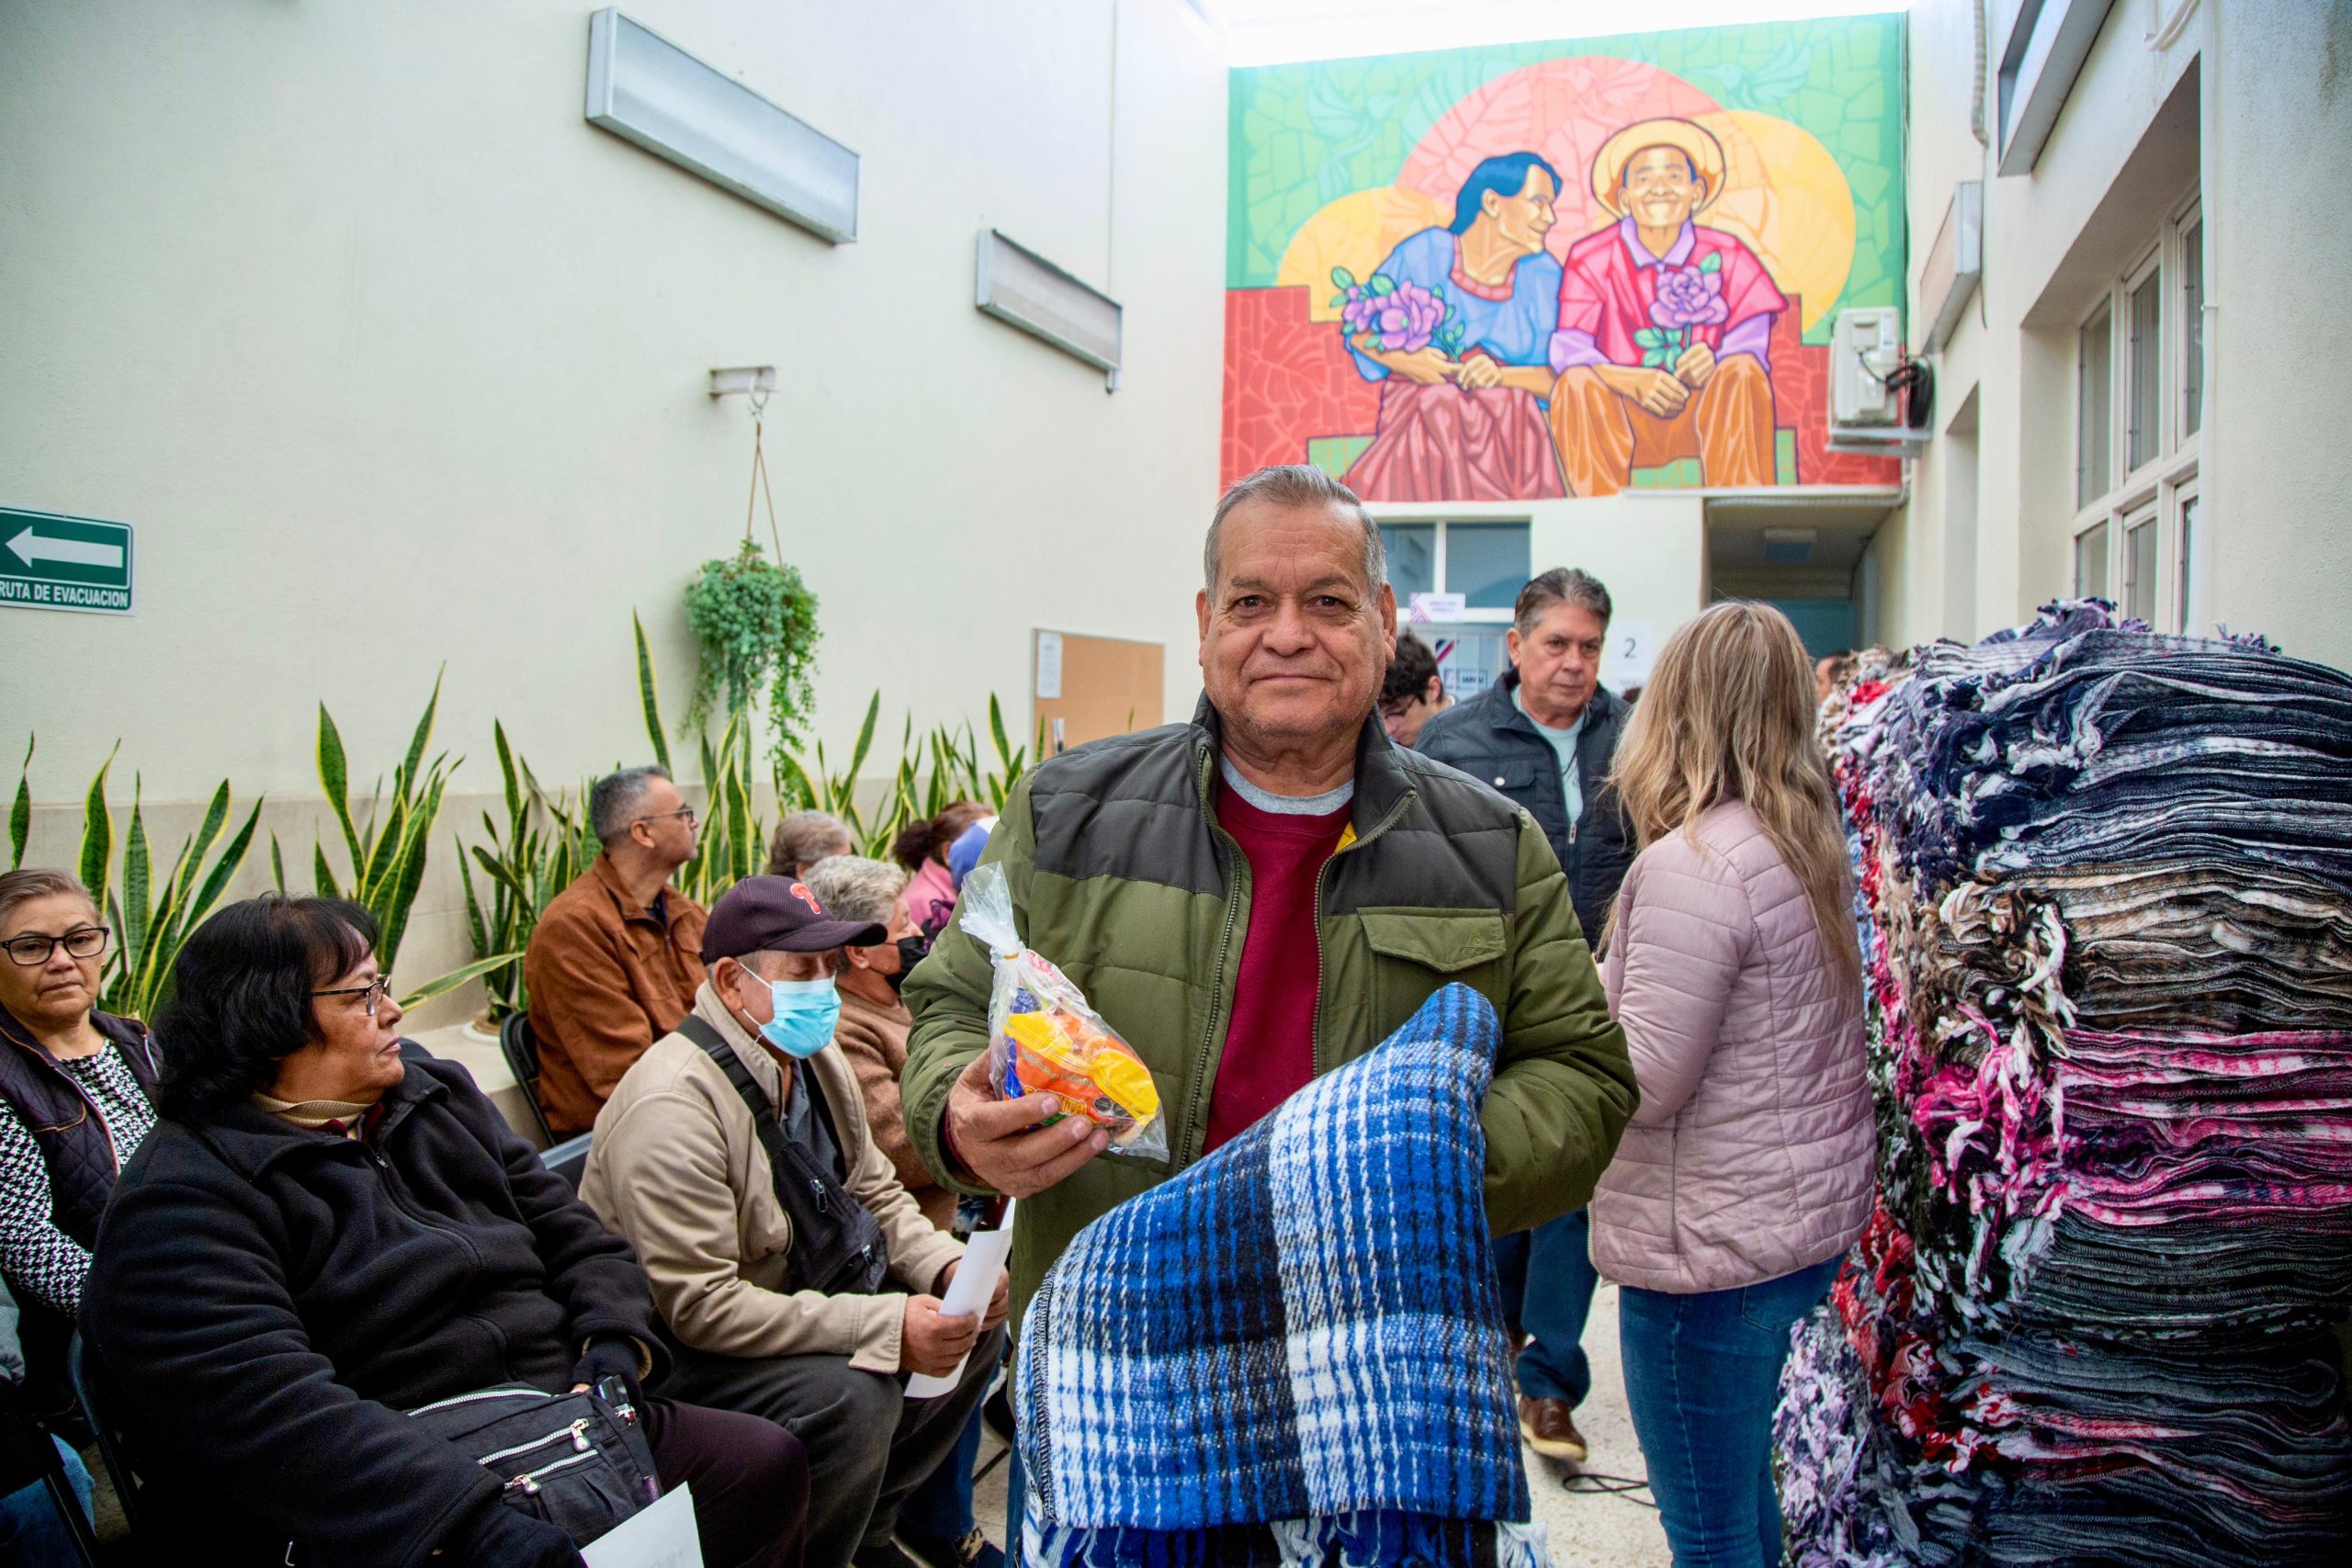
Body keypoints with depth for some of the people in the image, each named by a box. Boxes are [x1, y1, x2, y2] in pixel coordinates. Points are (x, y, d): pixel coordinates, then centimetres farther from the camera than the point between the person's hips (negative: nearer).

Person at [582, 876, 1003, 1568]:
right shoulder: (673, 1104, -27)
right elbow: (697, 1307, -30)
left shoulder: (816, 1059, 2)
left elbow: (875, 1193, 9)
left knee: (976, 1324, 1)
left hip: (805, 1305, 9)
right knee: (853, 1395, -31)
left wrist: (950, 1267, -12)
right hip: (688, 1356, -9)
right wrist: (886, 1327, -33)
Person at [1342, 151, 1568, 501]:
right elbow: (1358, 331, 7)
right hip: (1420, 416, -2)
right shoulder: (1423, 255, 1)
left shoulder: (1544, 276, 9)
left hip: (1509, 423, 2)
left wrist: (1501, 376, -14)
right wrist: (1399, 359, -11)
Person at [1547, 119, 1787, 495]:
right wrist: (1635, 381, -33)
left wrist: (1715, 363, -32)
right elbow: (1569, 349, -15)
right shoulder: (1591, 259, -2)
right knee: (1577, 382, -30)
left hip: (1710, 417, 1)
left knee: (1743, 371, -28)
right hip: (1623, 418, -1)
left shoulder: (1727, 256, 1)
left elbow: (1751, 343, -8)